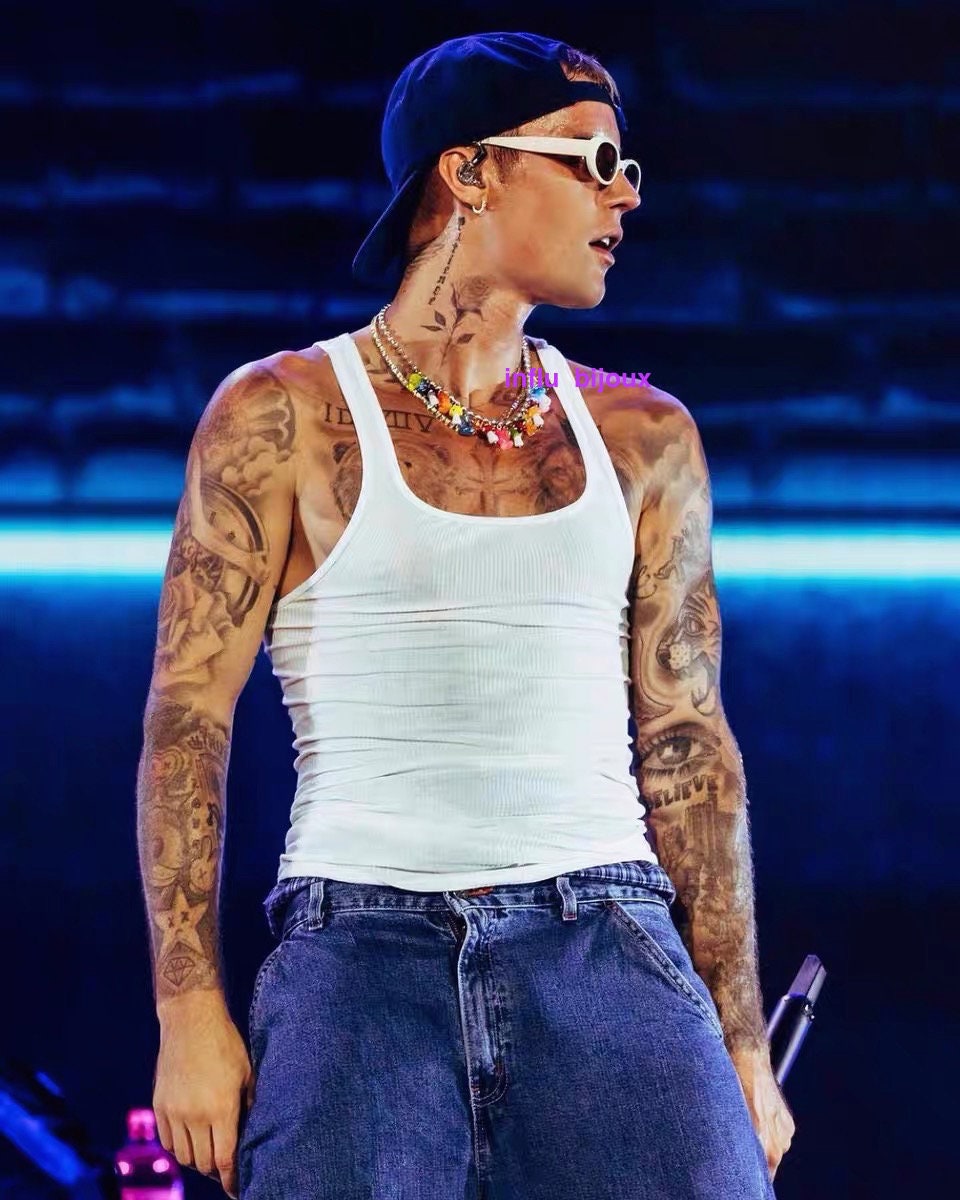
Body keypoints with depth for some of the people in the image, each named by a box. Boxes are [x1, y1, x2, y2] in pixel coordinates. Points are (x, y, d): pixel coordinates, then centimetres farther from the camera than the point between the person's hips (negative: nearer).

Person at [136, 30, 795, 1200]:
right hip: (362, 945, -2)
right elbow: (187, 718, 0)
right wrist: (190, 1011, -9)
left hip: (609, 956, 3)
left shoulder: (643, 440, 14)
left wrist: (740, 1038, 8)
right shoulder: (284, 415, 3)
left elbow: (689, 742, 14)